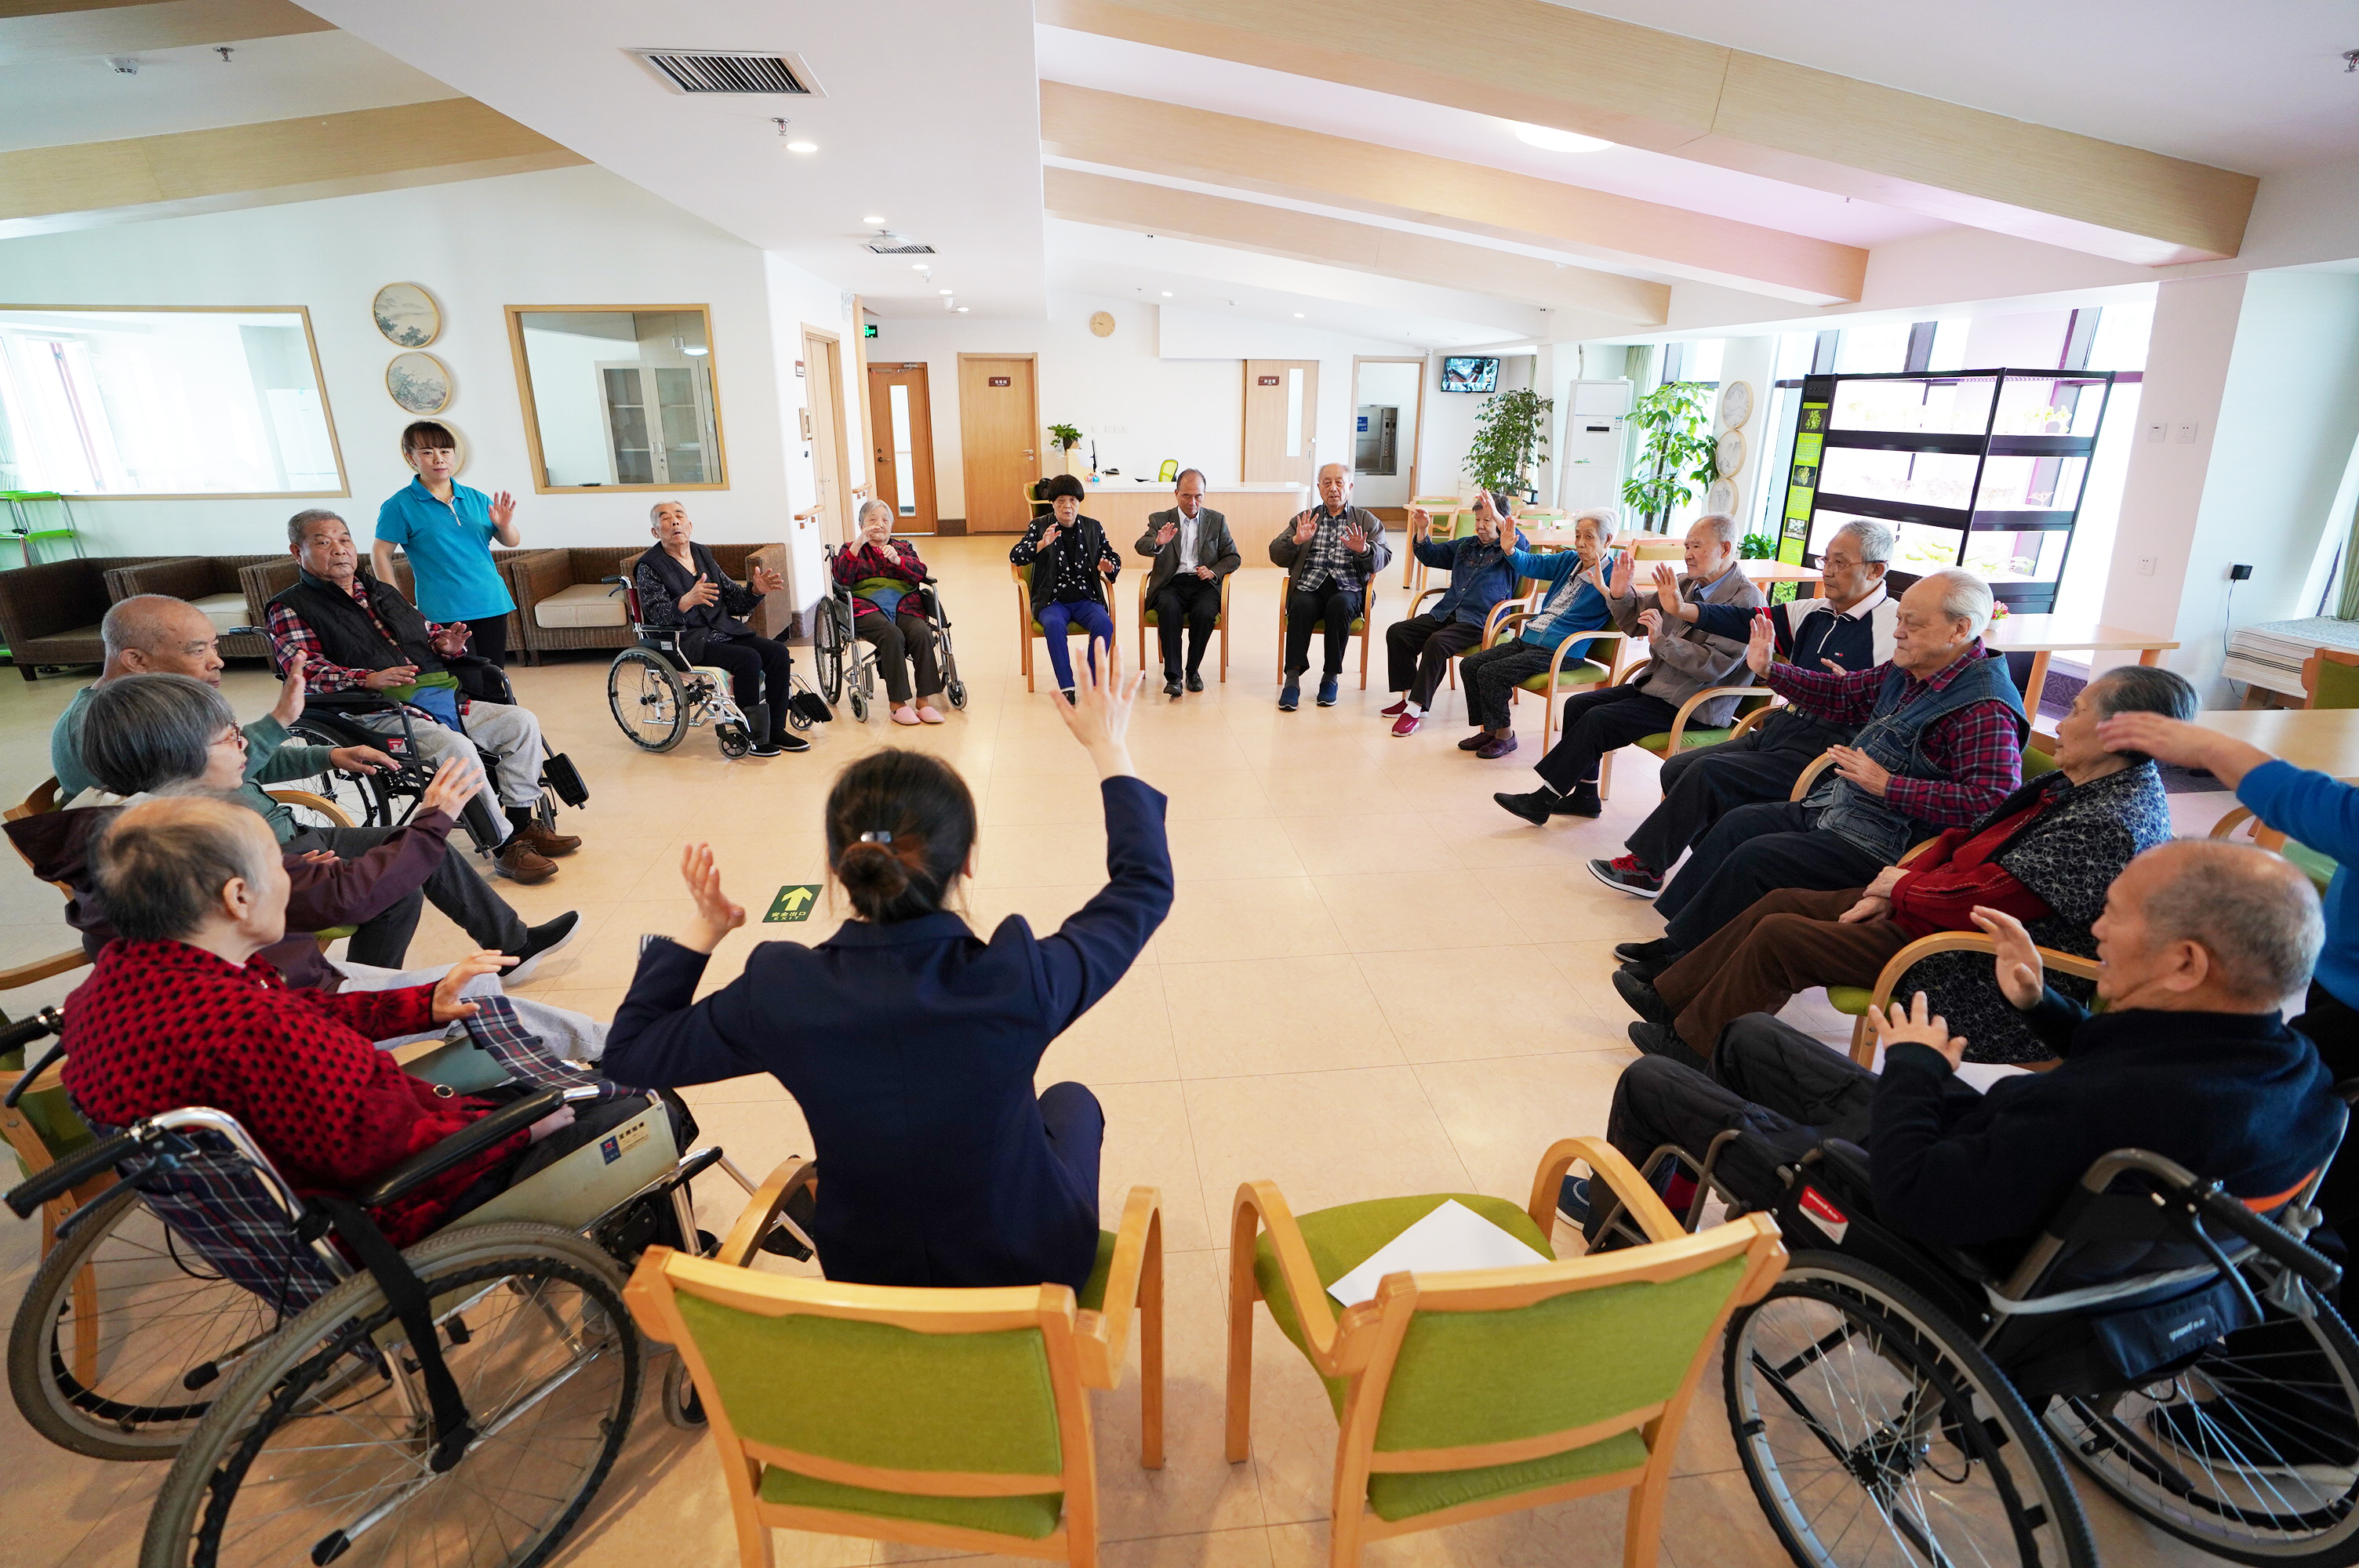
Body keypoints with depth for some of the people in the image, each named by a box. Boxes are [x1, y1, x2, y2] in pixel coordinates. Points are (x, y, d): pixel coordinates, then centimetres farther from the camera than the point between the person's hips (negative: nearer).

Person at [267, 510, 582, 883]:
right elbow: (304, 669, -11)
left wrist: (445, 642, 6)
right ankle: (505, 846, -24)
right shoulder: (292, 609, 4)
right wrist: (367, 679, -28)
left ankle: (522, 824, -3)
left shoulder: (381, 590, 25)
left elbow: (427, 628, 32)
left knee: (522, 721, -6)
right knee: (456, 748, -33)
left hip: (443, 697, 8)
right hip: (380, 715, -7)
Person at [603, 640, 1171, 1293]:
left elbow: (631, 1052, -7)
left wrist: (700, 930, 1)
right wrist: (1108, 748, -5)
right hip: (1025, 1273, -2)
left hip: (862, 1276, 2)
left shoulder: (779, 994, -27)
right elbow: (1144, 885, -15)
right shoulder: (1018, 982, -33)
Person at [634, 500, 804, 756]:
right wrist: (688, 600, -35)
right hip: (686, 641, -6)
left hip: (725, 630, 6)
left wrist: (756, 589, -7)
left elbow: (734, 598, 14)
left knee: (778, 652, -15)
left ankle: (775, 729, -7)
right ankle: (751, 736, -16)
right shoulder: (649, 567, -3)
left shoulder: (702, 555, 15)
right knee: (748, 659, -29)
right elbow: (658, 615, -16)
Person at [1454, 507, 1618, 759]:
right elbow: (1531, 565, 17)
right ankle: (1489, 729, 8)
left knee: (1490, 673, -23)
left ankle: (1504, 734, -3)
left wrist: (1605, 588, -40)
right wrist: (1510, 549, -4)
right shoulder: (1568, 560, 14)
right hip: (1527, 639, 8)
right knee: (1469, 665, -1)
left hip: (1558, 652, -8)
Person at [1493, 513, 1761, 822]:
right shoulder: (1686, 583, 10)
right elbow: (1634, 620, 15)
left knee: (1599, 719, -21)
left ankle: (1543, 800, -12)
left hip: (1693, 704, -9)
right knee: (1578, 705, -3)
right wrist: (1618, 594, -5)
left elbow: (1715, 666, -23)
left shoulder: (1746, 599, -14)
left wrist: (1662, 640, -29)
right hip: (1656, 684, 9)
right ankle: (1584, 796, 6)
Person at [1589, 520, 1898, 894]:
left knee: (1708, 772, -22)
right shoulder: (1816, 611, 13)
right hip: (1776, 730, 9)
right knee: (1676, 768, 0)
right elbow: (1745, 622, 7)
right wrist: (1683, 609, -6)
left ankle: (1644, 864, -7)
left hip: (1816, 751, -9)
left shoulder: (1892, 623, -10)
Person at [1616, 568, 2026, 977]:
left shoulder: (1985, 709, -23)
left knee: (1754, 857, -19)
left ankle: (1680, 960, -4)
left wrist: (1887, 784, -28)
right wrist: (1769, 671, 12)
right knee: (1736, 824, 6)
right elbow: (1843, 695, 20)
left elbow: (1992, 798, -32)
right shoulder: (1908, 669, 5)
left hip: (1882, 843, -10)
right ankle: (1677, 935, 11)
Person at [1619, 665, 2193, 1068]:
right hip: (1948, 907, 10)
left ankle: (1692, 1043, 9)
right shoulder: (2076, 786, 6)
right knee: (1784, 901, 6)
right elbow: (1970, 837, 10)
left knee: (1778, 936, -11)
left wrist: (1905, 886, -8)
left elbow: (1982, 897, -27)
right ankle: (1671, 997, 15)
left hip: (1978, 977, -10)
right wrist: (1891, 888, -1)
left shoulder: (2108, 825, -25)